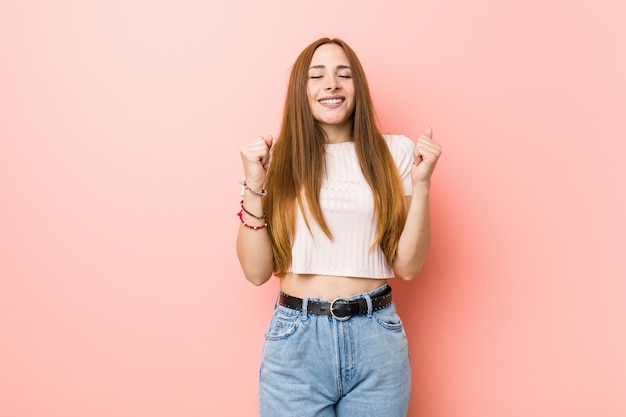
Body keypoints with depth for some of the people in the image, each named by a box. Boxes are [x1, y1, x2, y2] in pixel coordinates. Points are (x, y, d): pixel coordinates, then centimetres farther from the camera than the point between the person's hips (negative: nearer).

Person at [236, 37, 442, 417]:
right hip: (297, 341, 0)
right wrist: (254, 187, -11)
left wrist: (421, 184, -9)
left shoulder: (394, 153, 1)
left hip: (378, 341, 1)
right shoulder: (279, 158, 0)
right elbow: (257, 271, -2)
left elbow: (407, 266, 0)